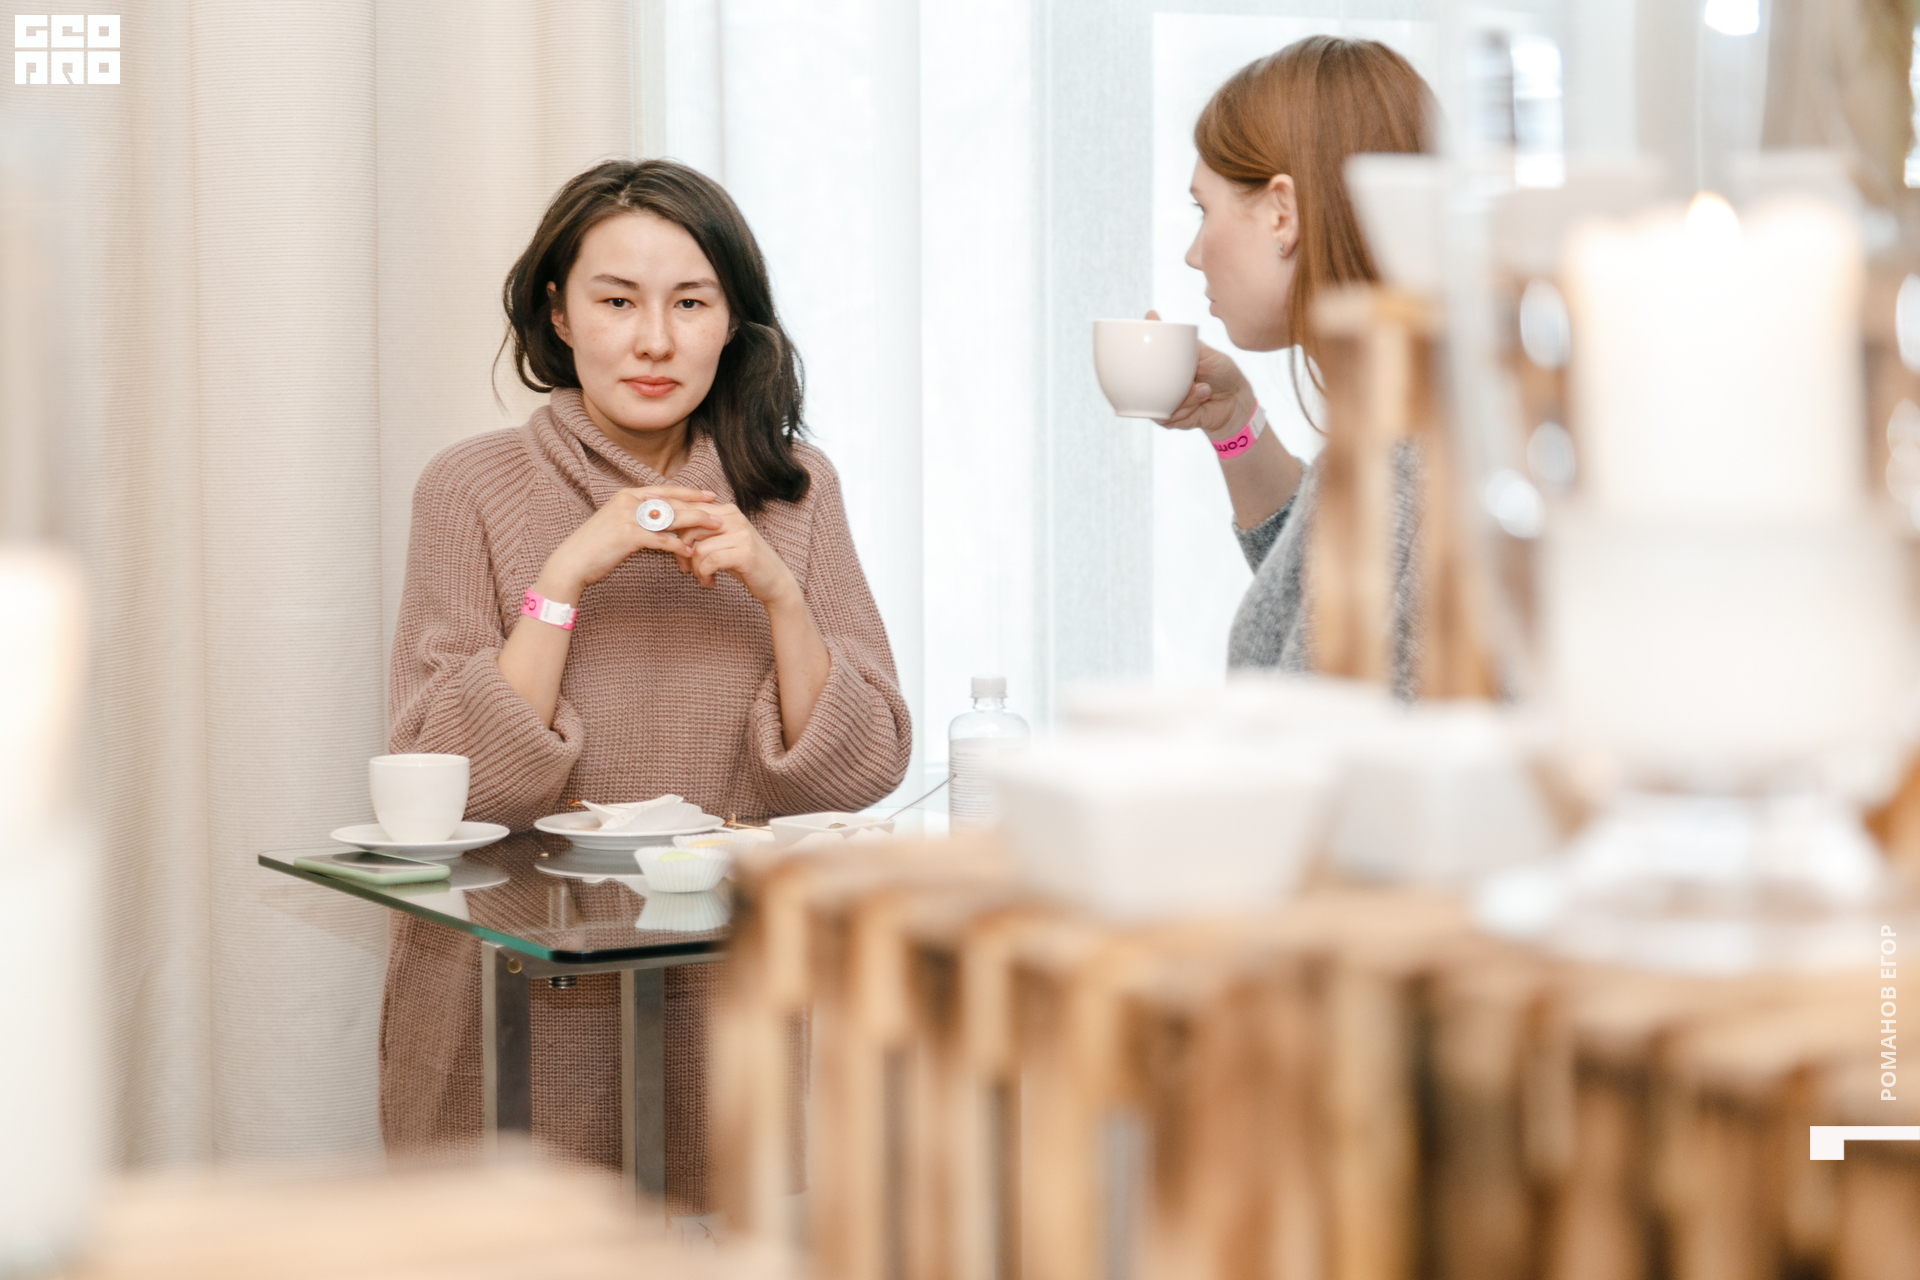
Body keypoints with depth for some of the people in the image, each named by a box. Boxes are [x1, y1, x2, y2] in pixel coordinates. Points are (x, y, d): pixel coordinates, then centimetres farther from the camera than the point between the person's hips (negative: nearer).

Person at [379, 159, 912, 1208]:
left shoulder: (793, 491, 5)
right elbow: (448, 784, -8)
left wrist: (776, 590, -12)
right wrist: (567, 576, -15)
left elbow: (858, 774, 1)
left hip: (737, 994, 2)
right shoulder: (474, 487, -2)